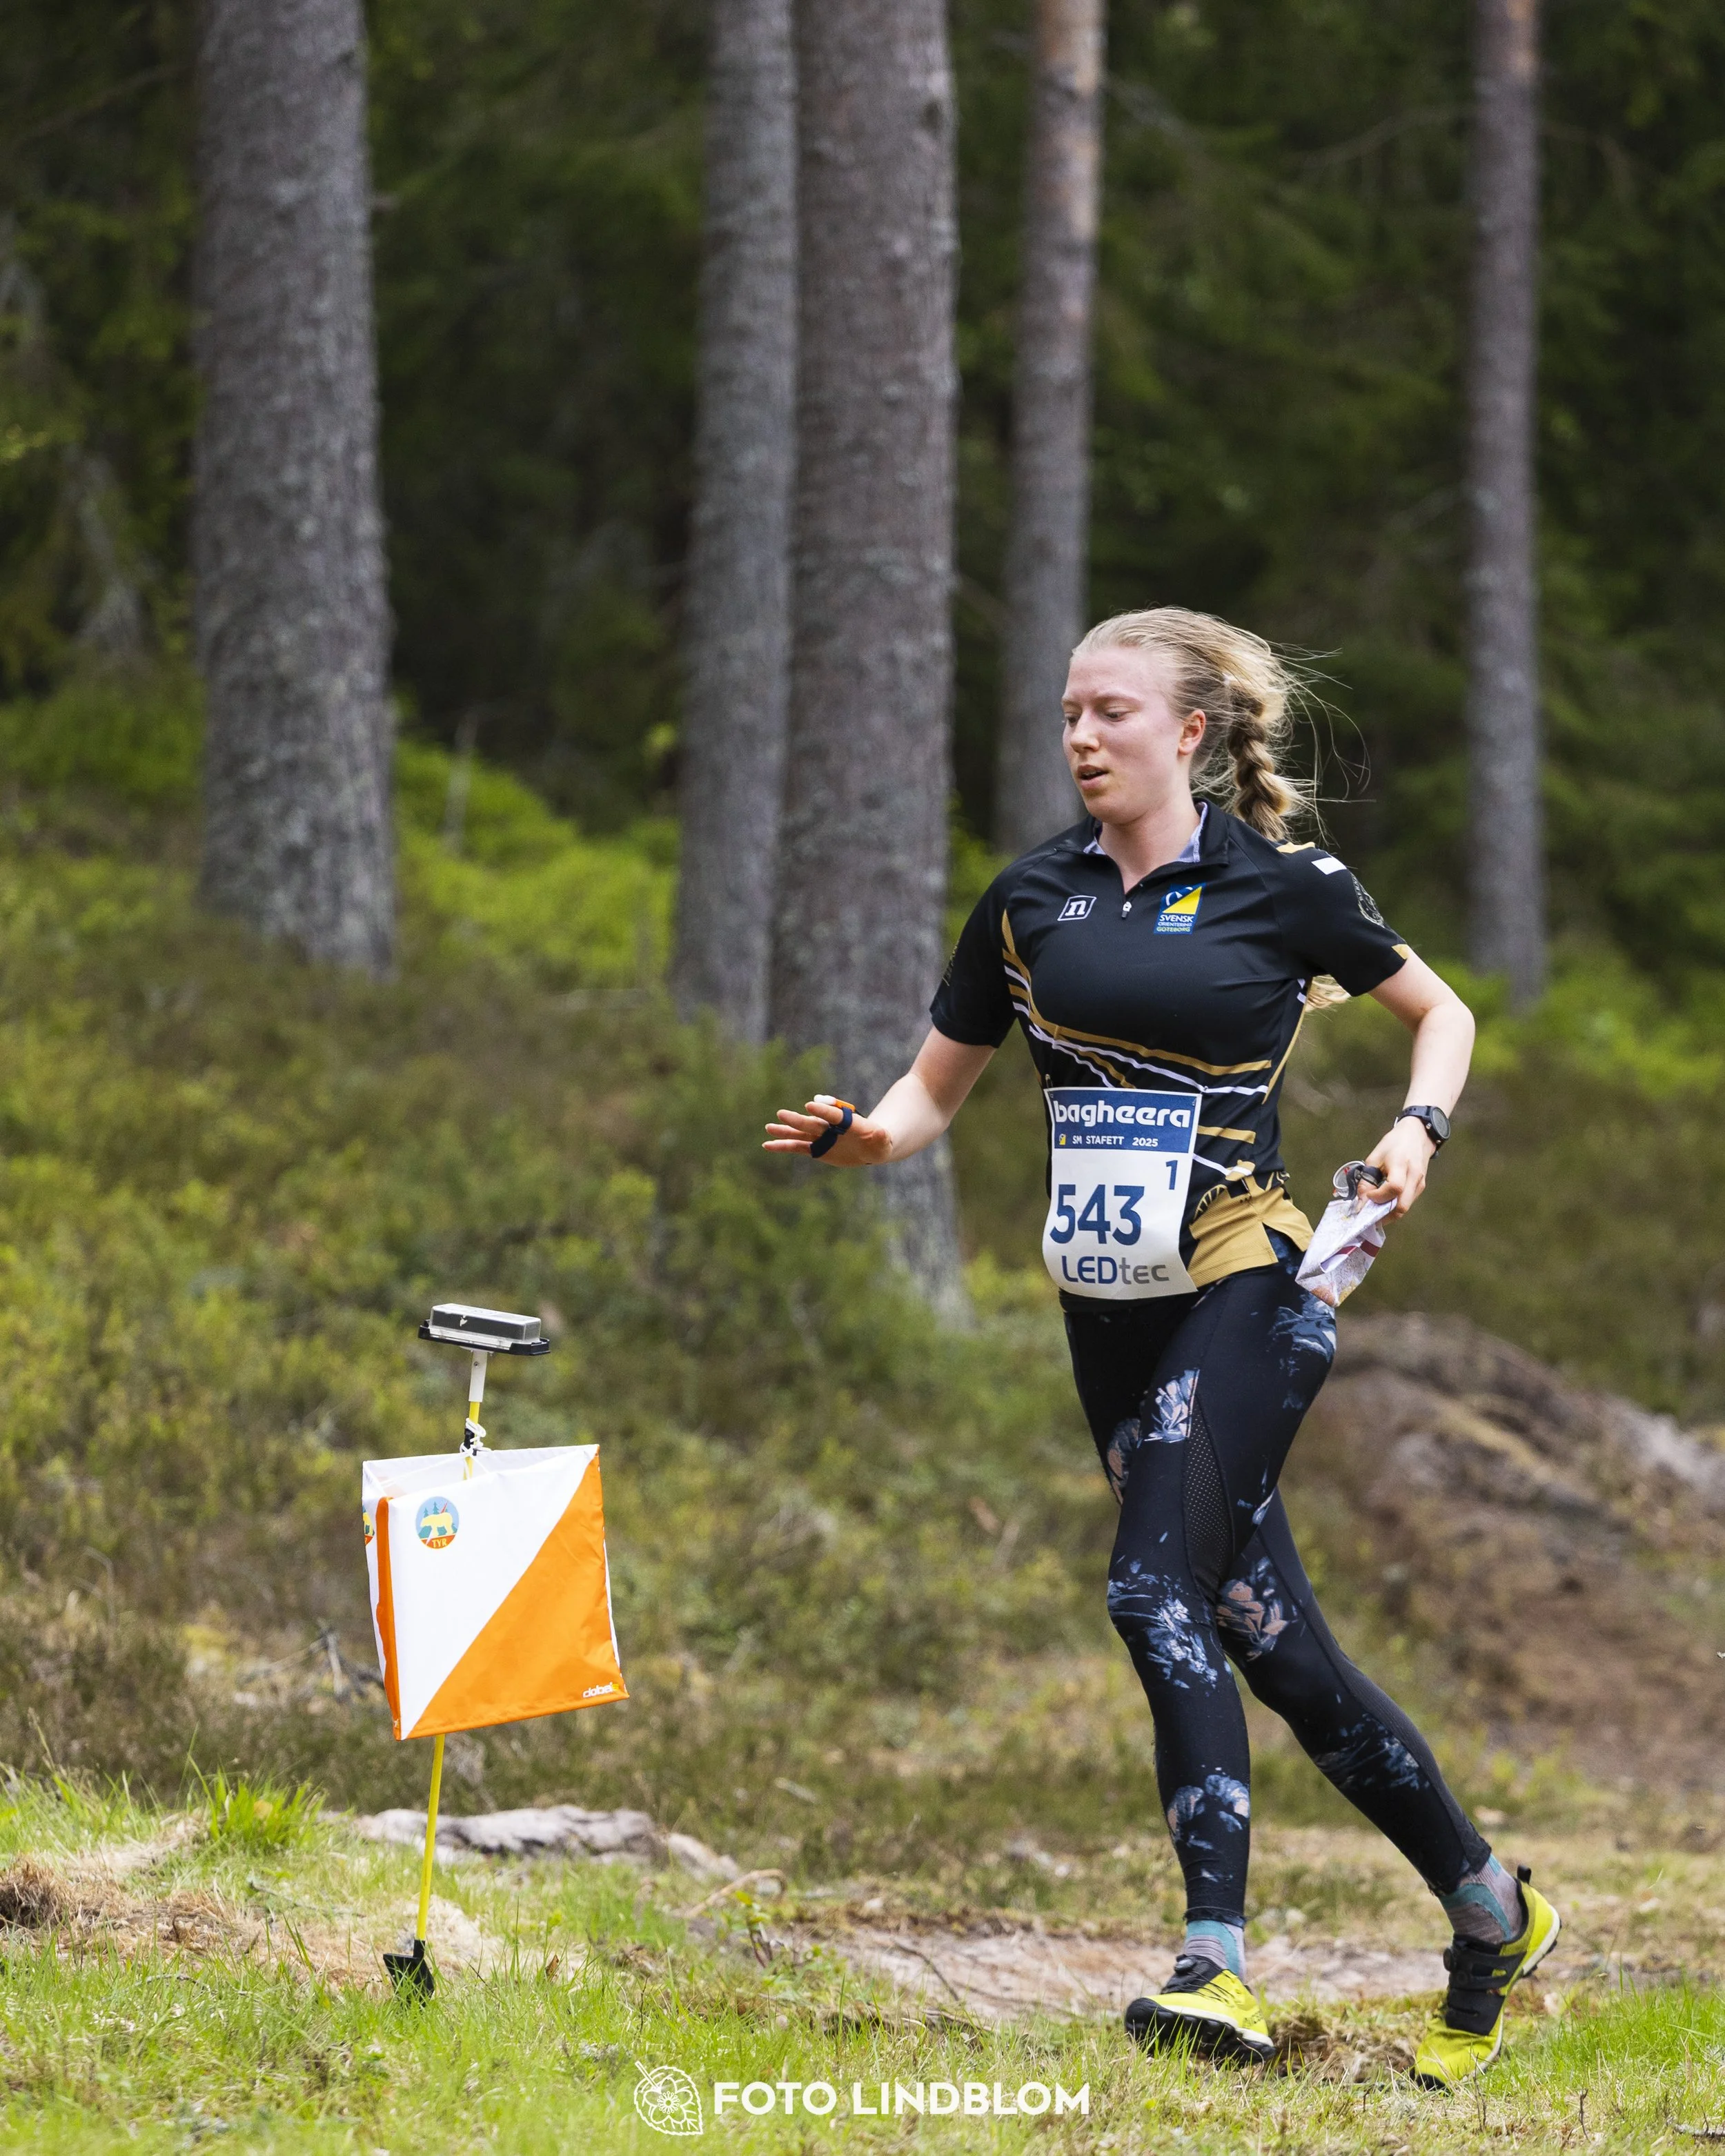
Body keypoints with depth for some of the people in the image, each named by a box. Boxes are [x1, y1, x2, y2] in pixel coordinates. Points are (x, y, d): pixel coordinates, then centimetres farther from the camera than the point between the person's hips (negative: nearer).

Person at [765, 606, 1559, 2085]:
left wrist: (1418, 1132, -7)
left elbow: (1441, 1011, 11)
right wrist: (862, 1135, -9)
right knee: (1267, 1635, 5)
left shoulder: (1280, 888, -3)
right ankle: (1490, 1911, 19)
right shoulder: (1031, 900, 8)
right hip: (1113, 1310, 5)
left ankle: (1218, 1968, -21)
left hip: (1247, 1287, -5)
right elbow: (936, 1091, 13)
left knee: (1158, 1591, -21)